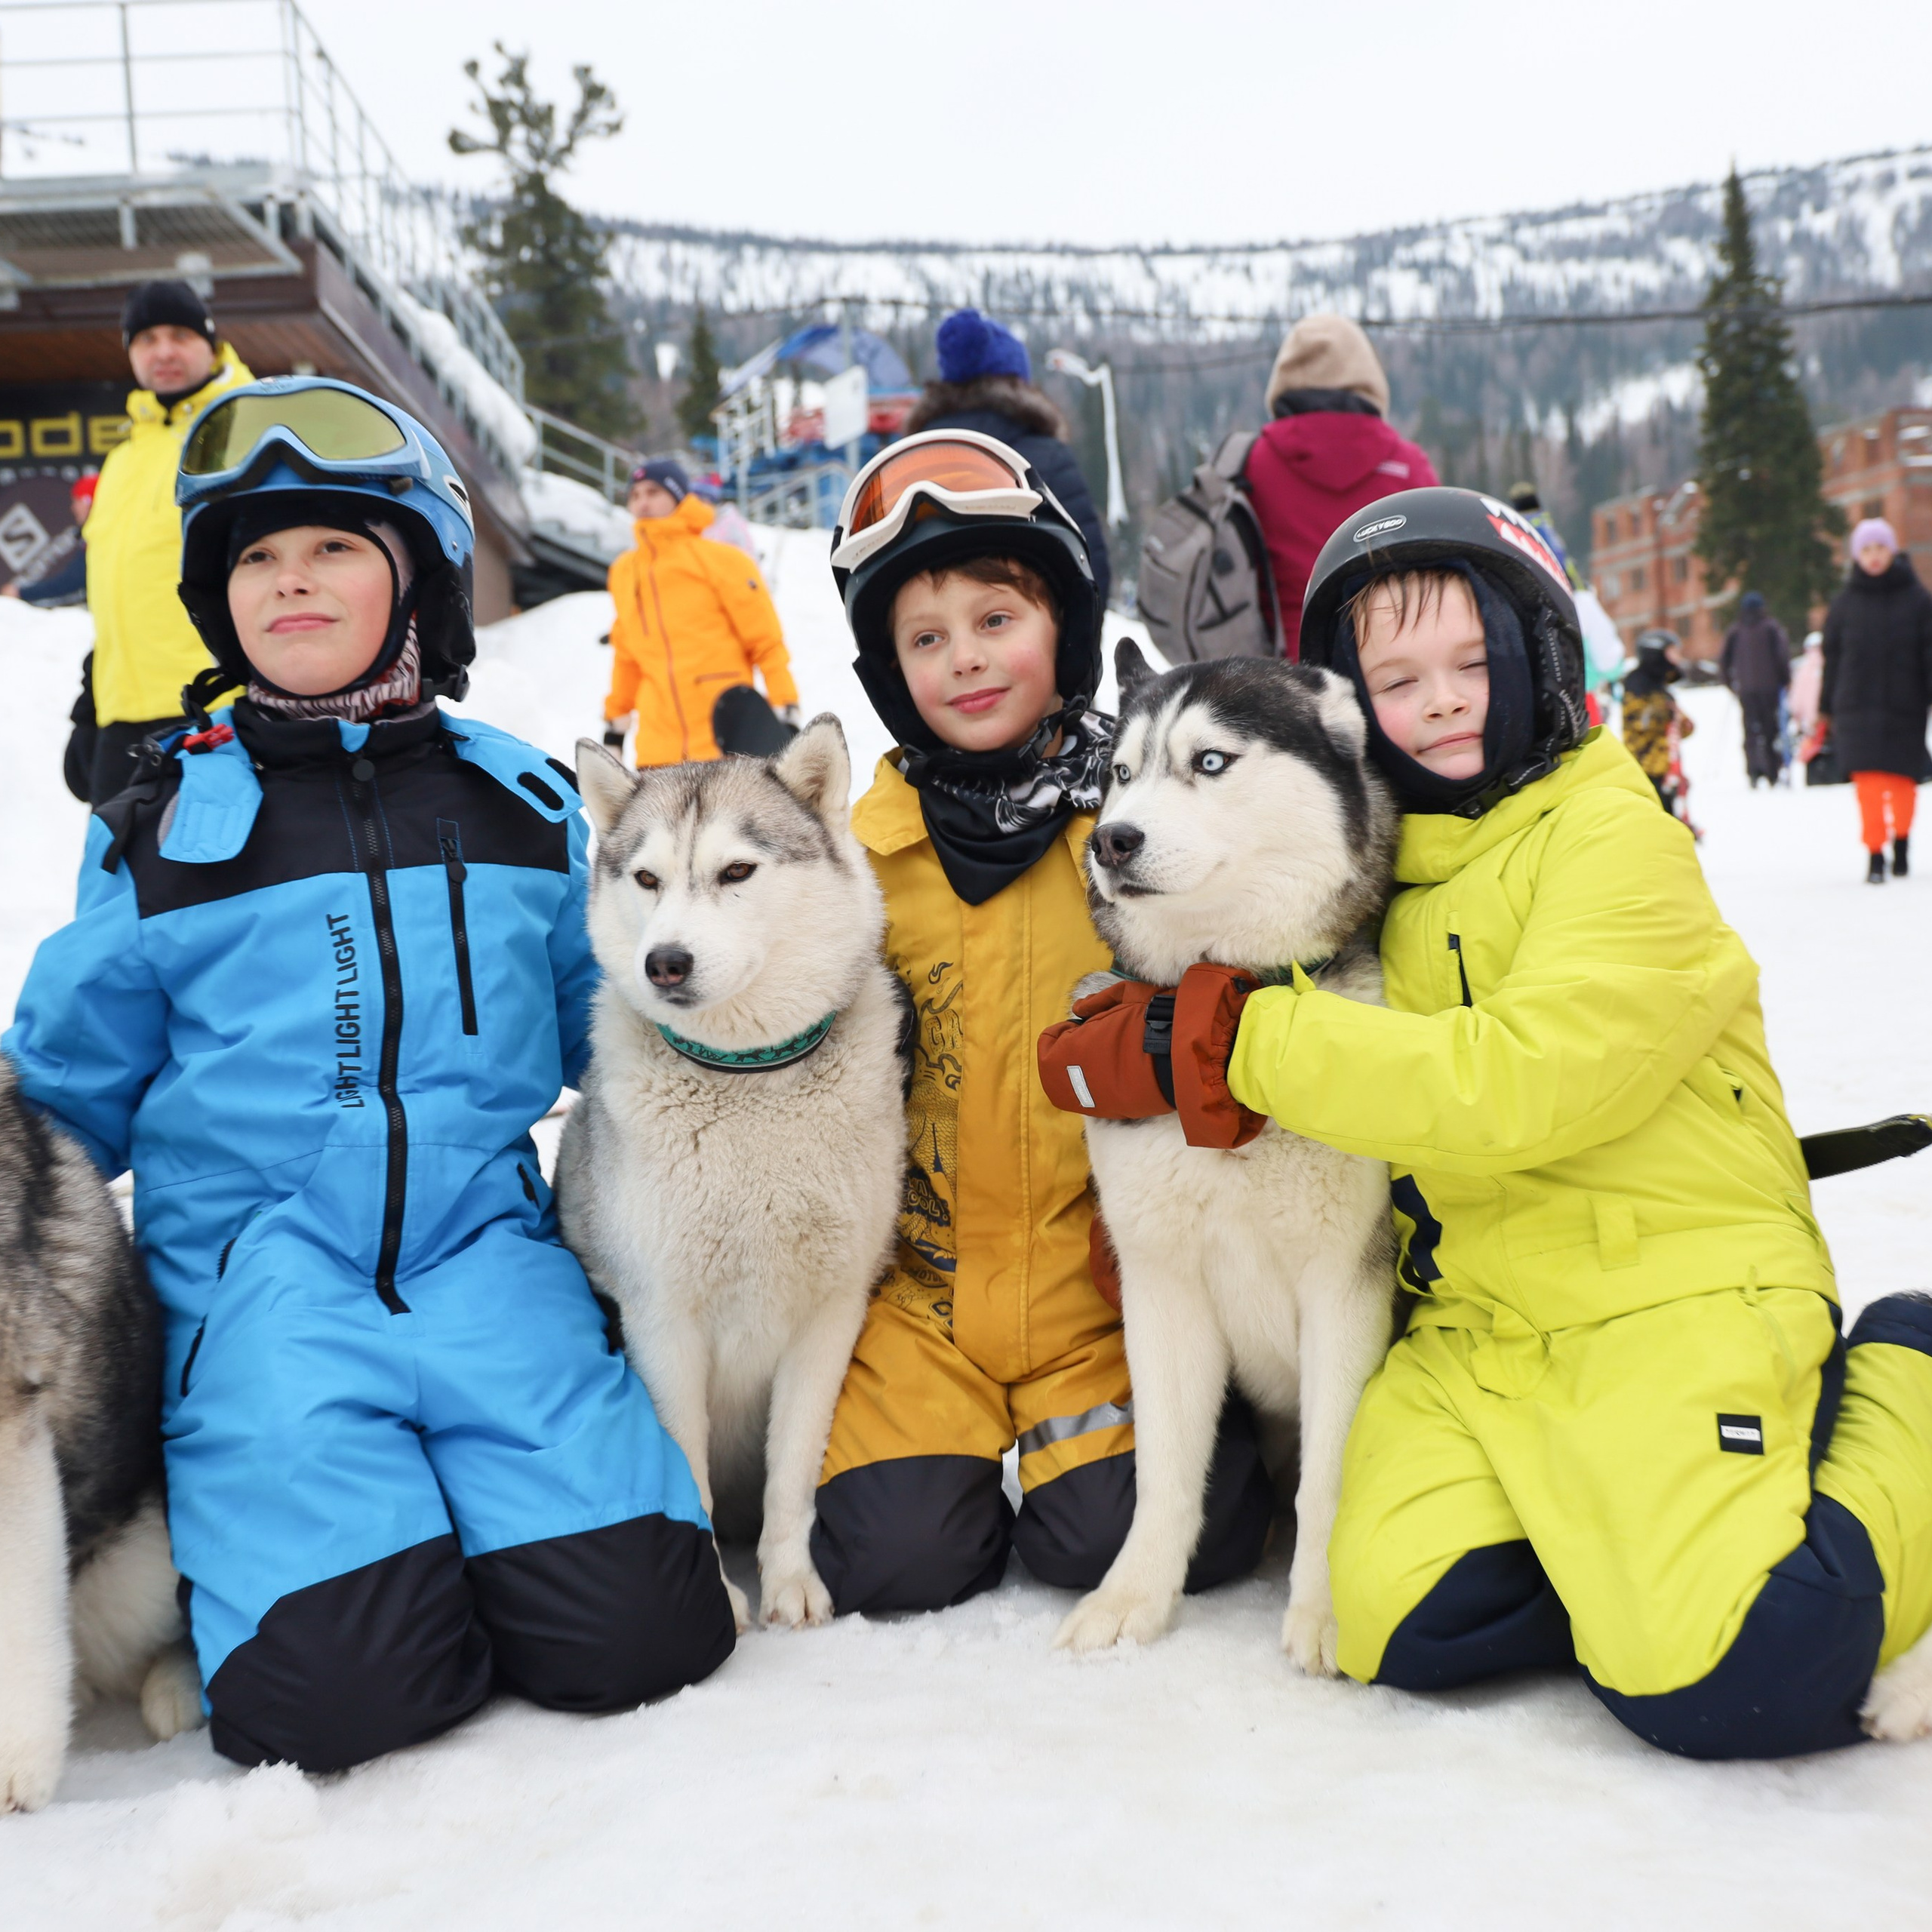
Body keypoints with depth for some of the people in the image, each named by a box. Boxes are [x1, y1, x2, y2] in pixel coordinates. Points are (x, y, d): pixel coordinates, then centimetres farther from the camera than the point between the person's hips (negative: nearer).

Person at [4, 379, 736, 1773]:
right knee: (336, 1686, -19)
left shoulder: (524, 805, 11)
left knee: (635, 1637, -15)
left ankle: (482, 1535, 16)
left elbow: (604, 1027, 23)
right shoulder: (164, 828, 6)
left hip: (485, 1253, 1)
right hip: (262, 1279, -1)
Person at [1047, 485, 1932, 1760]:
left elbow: (1524, 1077, -22)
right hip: (1473, 1328, 5)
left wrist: (1250, 1041, -20)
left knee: (1723, 1683, -20)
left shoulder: (1612, 836, -6)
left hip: (1673, 1294, -5)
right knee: (1403, 1629, -17)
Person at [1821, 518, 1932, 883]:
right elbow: (1832, 658, 9)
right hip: (1858, 708, 0)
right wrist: (1826, 710, 8)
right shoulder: (1845, 603, 5)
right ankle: (1875, 854, -2)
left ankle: (1901, 839, 29)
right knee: (1869, 783, -8)